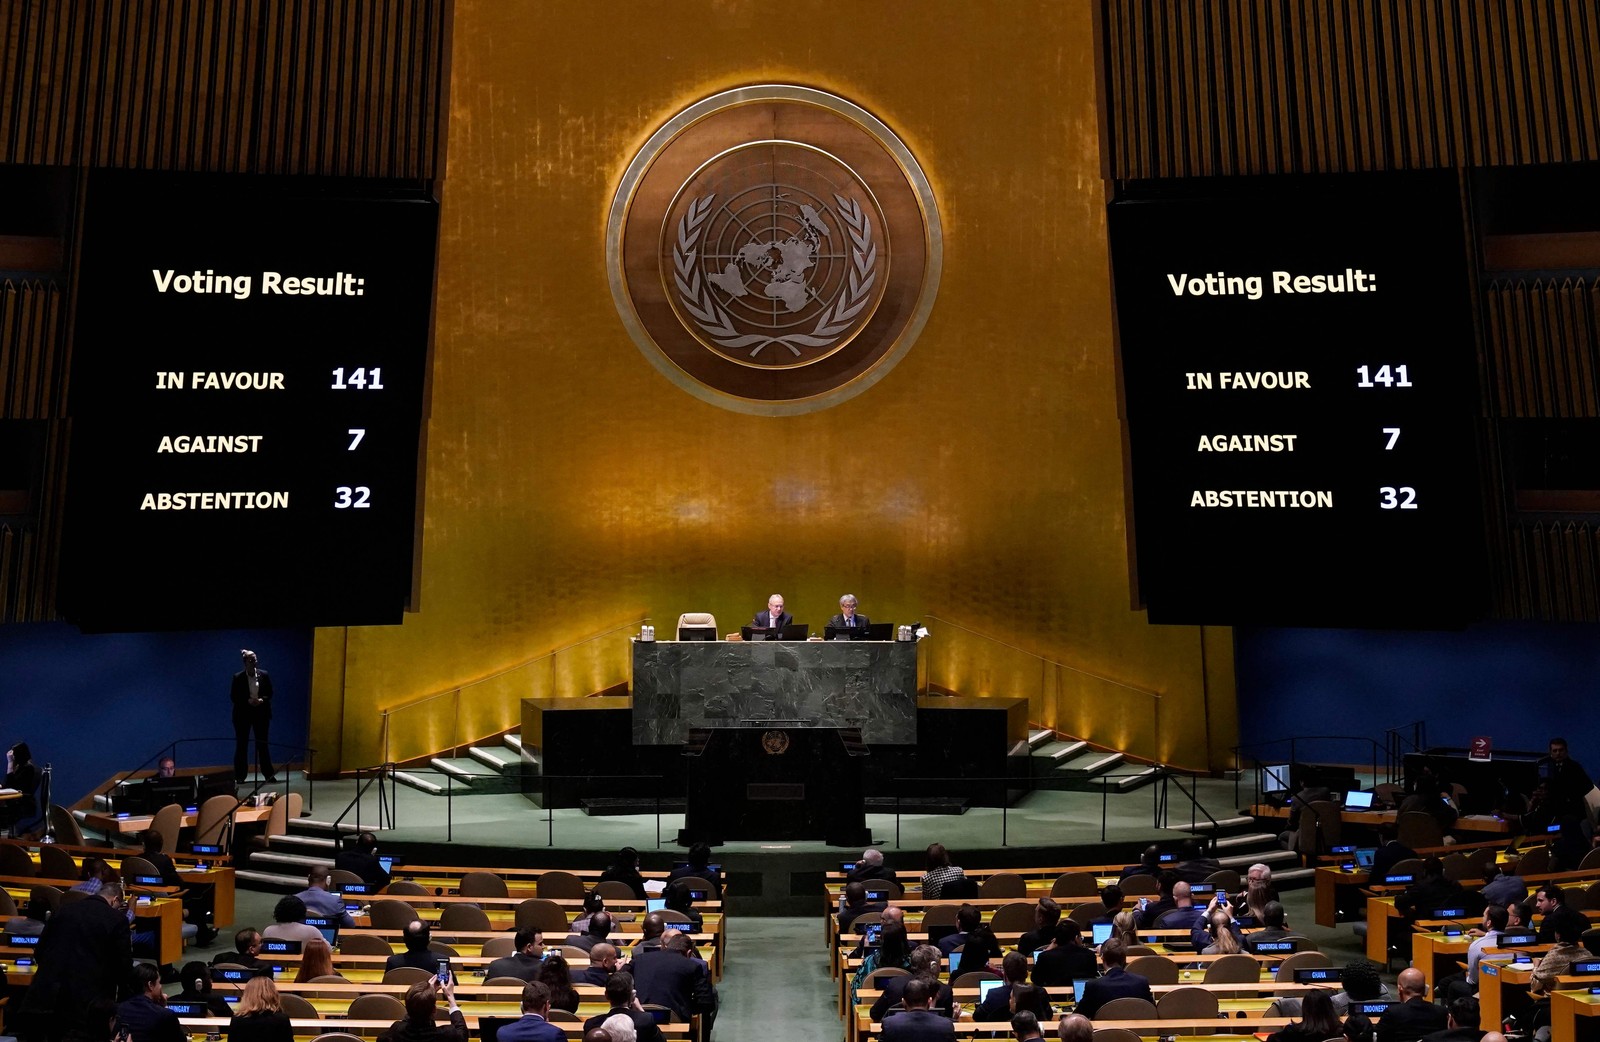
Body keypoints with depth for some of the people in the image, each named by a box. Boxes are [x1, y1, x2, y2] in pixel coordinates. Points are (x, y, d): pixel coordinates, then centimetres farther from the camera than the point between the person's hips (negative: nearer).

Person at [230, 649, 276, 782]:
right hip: (243, 714, -2)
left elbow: (270, 693, 7)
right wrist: (248, 701, -18)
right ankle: (240, 776, 10)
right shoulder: (238, 677, -5)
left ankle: (268, 774, 8)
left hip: (261, 713, 2)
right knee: (241, 745, 3)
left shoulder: (264, 675, 1)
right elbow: (233, 697, -4)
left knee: (263, 744, 5)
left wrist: (262, 700, -13)